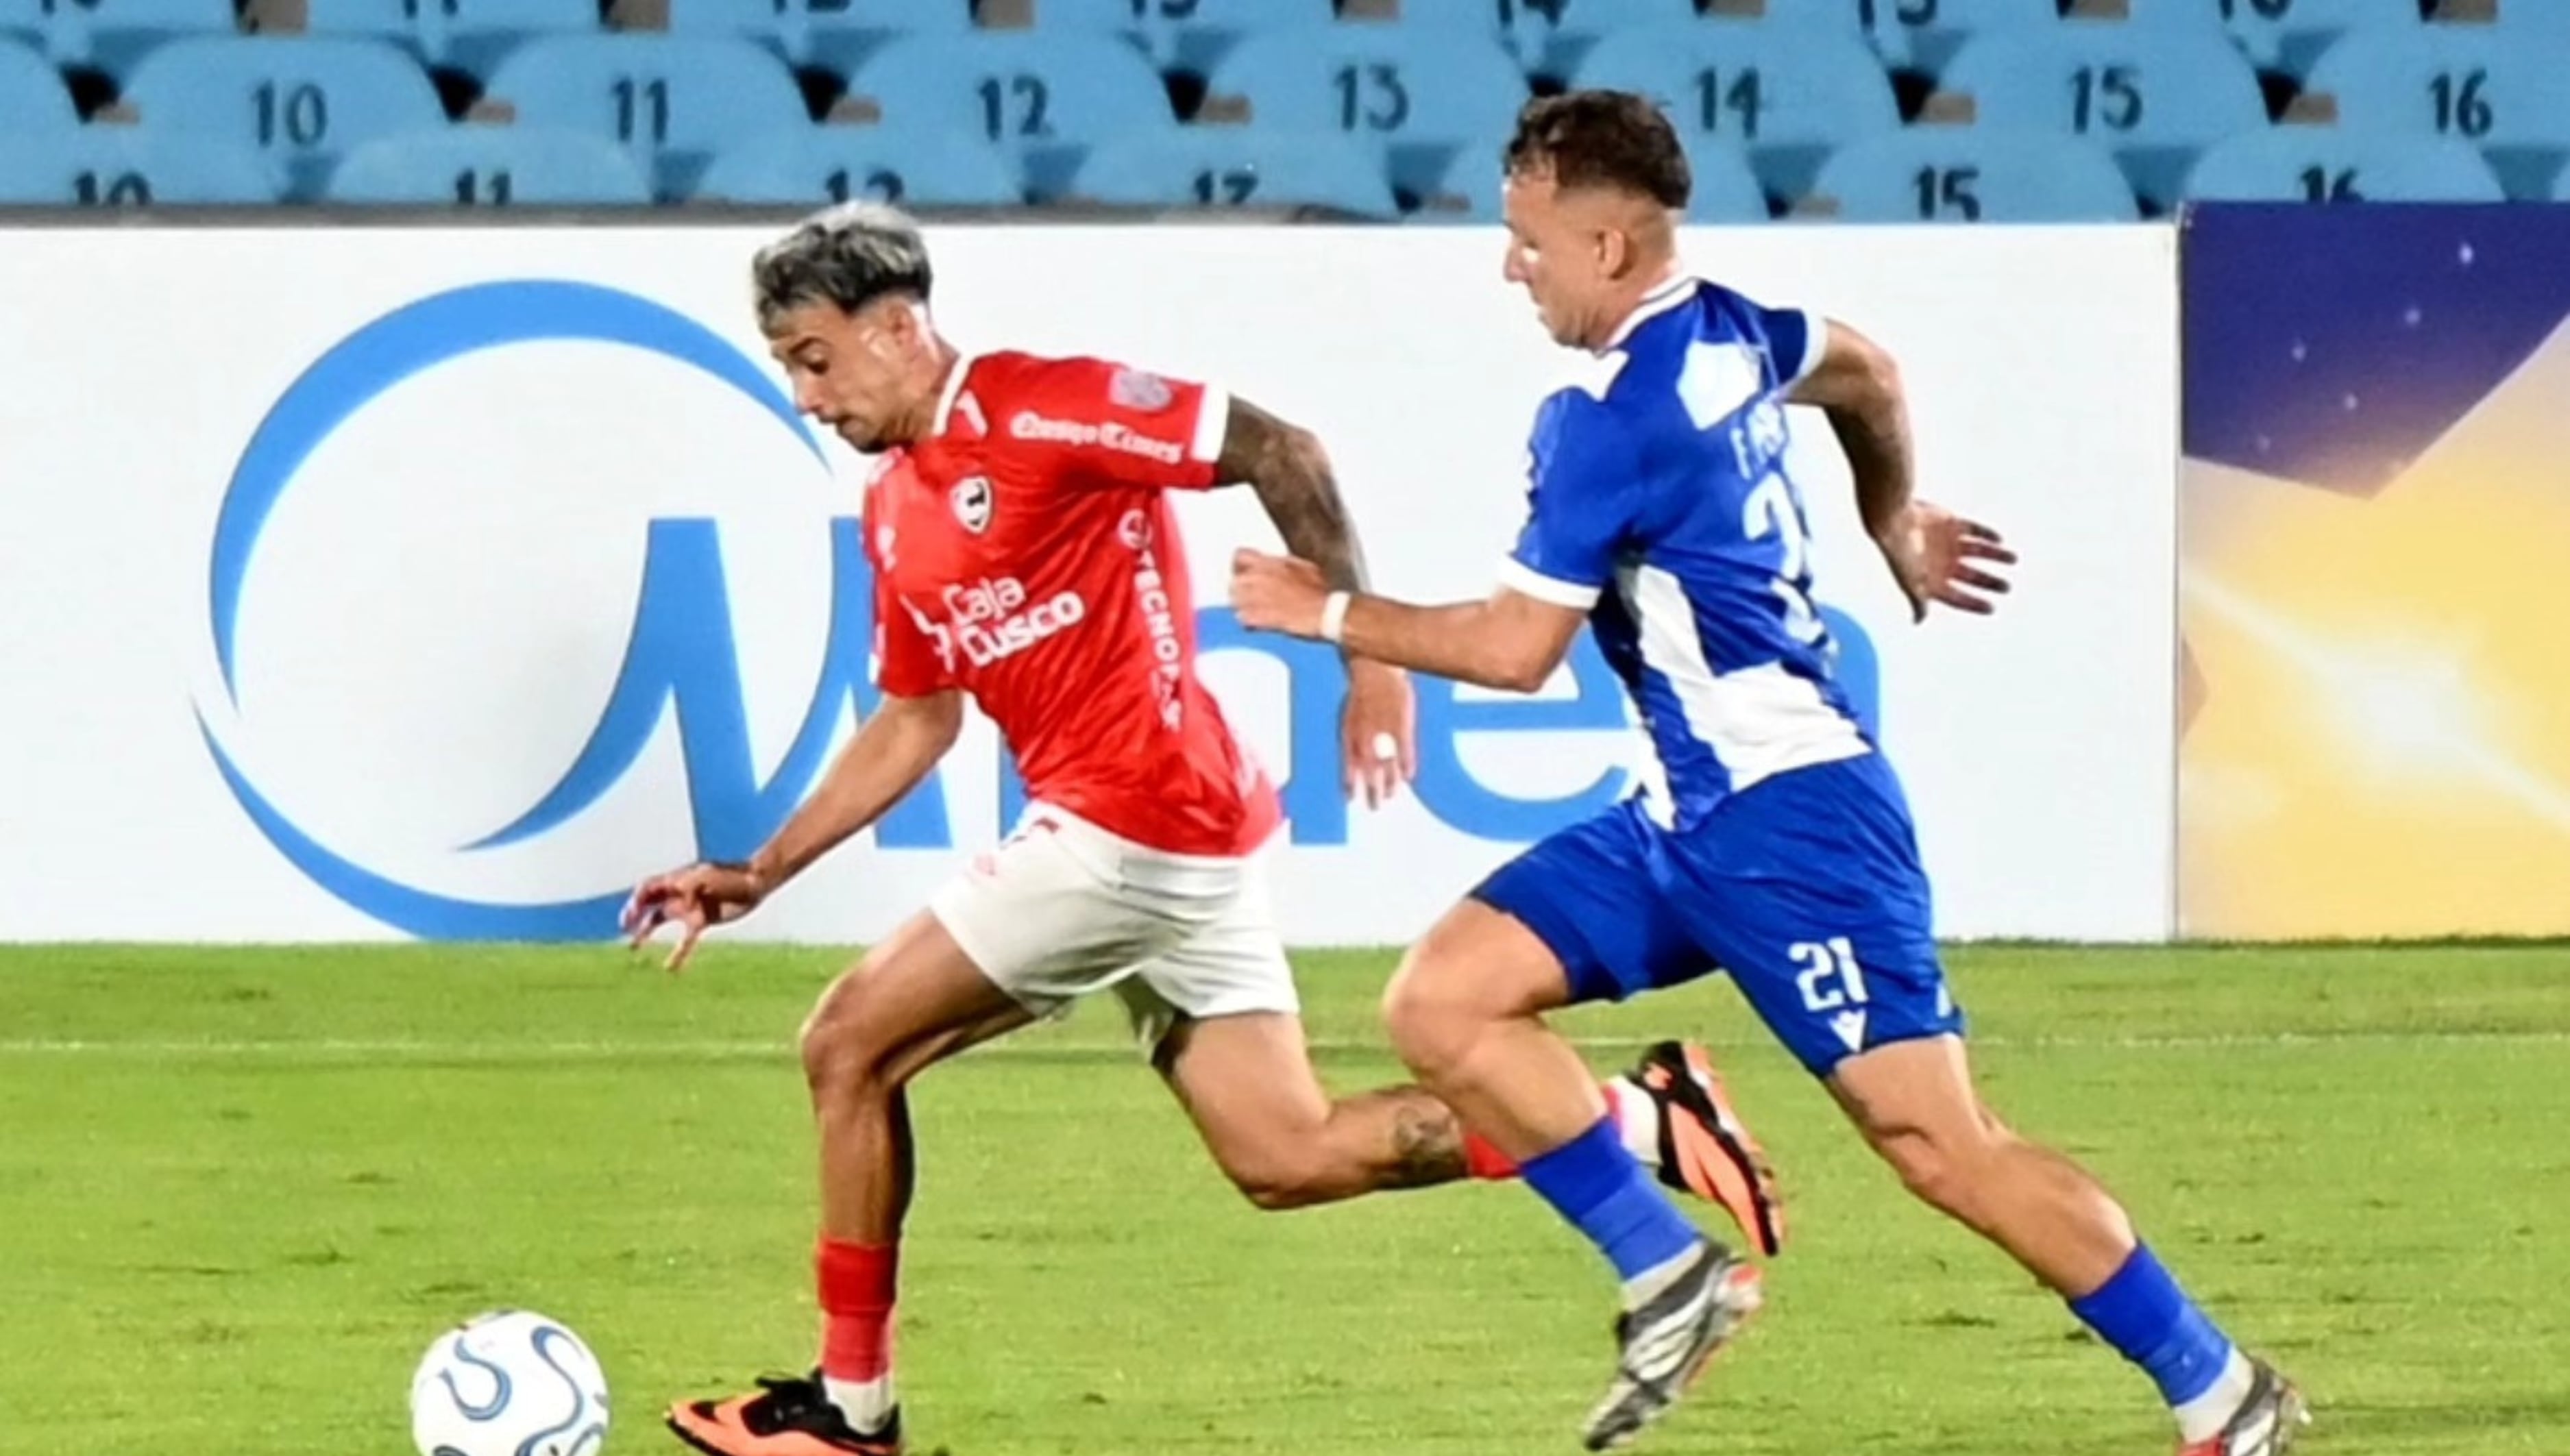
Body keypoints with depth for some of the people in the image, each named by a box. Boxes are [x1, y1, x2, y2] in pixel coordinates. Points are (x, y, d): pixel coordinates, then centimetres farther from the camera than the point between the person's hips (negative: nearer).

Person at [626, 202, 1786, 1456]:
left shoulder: (1034, 410, -11)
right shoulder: (893, 511, 16)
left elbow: (1279, 452, -14)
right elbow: (913, 727, 24)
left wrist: (1368, 650, -17)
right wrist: (757, 875, 19)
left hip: (1132, 822, -9)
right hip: (1180, 838, 9)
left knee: (849, 1046, -4)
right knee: (1287, 1158, 7)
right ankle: (1643, 1120, 10)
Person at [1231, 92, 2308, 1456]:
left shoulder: (1607, 418, -18)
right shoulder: (1719, 330, 8)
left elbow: (1513, 647, -13)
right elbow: (1865, 374, 29)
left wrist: (1330, 614, 0)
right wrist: (1895, 523, 46)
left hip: (1781, 819, -10)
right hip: (1687, 817, 10)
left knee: (1940, 1142, -9)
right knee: (1442, 1002, 0)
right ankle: (1674, 1275, 2)